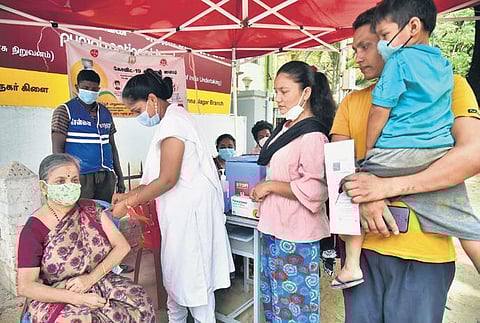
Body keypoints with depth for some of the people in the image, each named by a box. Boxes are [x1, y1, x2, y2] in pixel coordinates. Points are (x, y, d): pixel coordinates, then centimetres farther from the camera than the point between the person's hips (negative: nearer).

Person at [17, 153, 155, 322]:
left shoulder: (91, 209, 2)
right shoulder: (34, 229, -8)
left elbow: (122, 246, -1)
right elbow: (24, 287, -10)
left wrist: (91, 278, -15)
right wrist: (78, 298, -19)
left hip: (101, 283, 4)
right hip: (57, 299, -3)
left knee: (141, 303, -21)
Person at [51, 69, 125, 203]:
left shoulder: (105, 113, 14)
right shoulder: (64, 111, 0)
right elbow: (57, 147, -5)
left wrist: (120, 177, 14)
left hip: (106, 177, 4)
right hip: (80, 177, -4)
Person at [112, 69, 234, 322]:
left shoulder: (173, 122, -17)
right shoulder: (171, 120, 14)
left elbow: (167, 179, -20)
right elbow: (158, 176, 15)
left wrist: (128, 203, -12)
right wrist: (129, 194, 11)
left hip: (190, 209, -10)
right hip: (181, 209, 10)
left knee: (192, 272, 4)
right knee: (175, 269, 19)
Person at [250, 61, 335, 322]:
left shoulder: (312, 135, -18)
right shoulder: (285, 128, 11)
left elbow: (313, 190, -25)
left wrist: (269, 186, -18)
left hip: (295, 237, -9)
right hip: (274, 230, 9)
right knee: (272, 301, 22)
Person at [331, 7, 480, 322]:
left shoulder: (448, 85, 1)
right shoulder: (352, 102, 12)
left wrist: (388, 186, -21)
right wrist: (364, 197, -16)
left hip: (423, 250, -3)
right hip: (359, 243, 3)